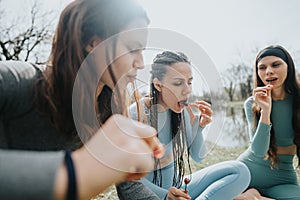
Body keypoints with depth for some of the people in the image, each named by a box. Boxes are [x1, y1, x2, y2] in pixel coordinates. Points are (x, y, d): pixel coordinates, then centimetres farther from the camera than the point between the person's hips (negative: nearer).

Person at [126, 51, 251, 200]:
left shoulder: (182, 109, -5)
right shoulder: (135, 116, -22)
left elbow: (198, 157, 2)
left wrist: (198, 127, -15)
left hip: (178, 187, 6)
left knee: (240, 171, -11)